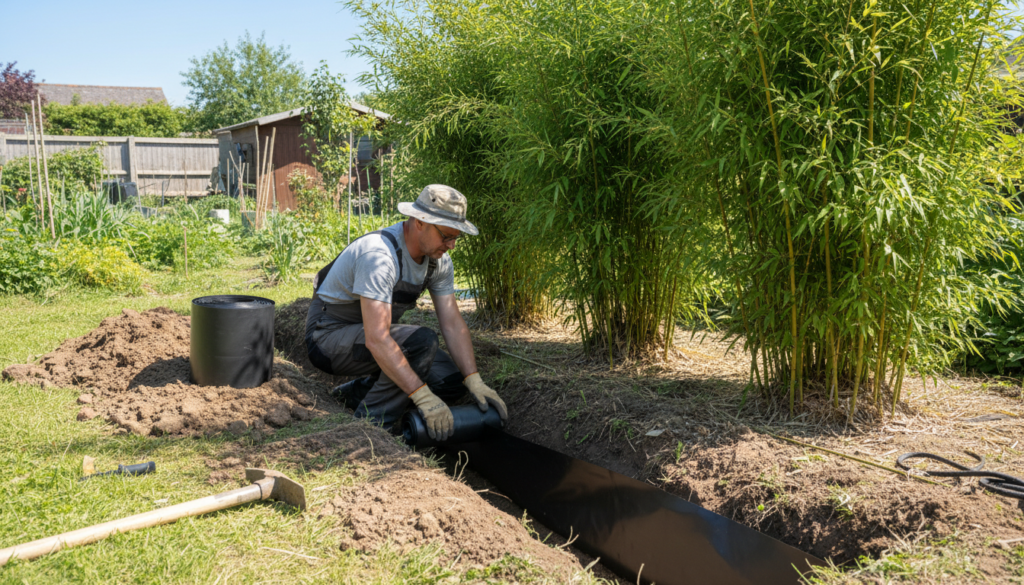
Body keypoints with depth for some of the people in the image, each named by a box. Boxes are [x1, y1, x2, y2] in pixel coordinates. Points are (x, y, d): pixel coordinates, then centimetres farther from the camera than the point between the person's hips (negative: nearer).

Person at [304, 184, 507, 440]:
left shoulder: (438, 259, -6)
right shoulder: (379, 254, -32)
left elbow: (453, 324, -5)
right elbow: (376, 339, -38)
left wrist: (474, 381, -16)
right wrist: (424, 398, -40)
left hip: (374, 333, 8)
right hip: (329, 336, -8)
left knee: (451, 380, -8)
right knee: (421, 341, -32)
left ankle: (359, 391, 8)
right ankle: (370, 424, -16)